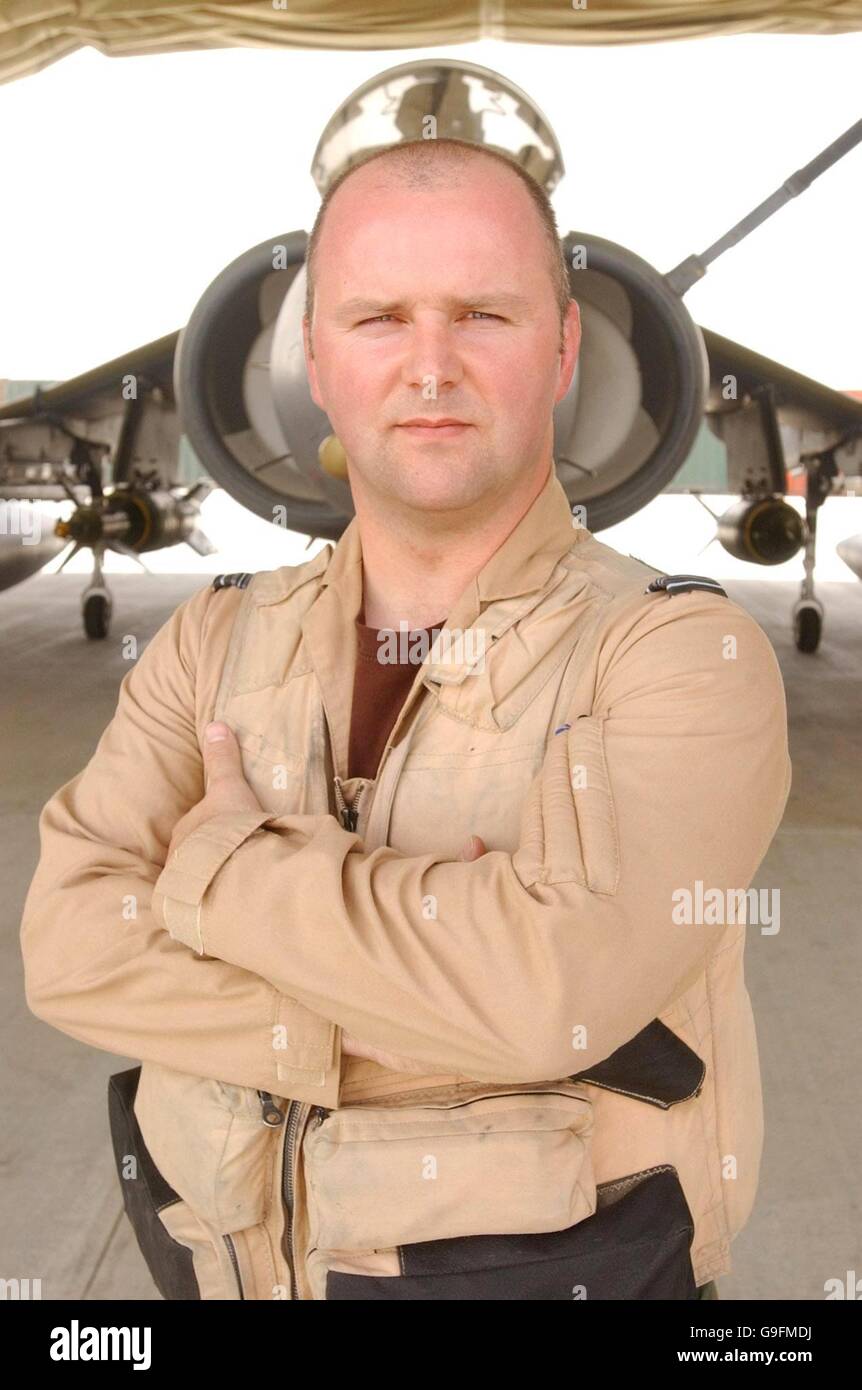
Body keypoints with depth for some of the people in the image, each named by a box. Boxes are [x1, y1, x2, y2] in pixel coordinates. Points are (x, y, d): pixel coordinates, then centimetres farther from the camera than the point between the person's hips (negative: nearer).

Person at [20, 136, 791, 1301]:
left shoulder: (683, 652, -16)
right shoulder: (217, 639, -3)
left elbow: (551, 979, -29)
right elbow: (73, 942, -13)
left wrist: (221, 861, -17)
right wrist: (436, 1015, -23)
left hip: (538, 1259, -3)